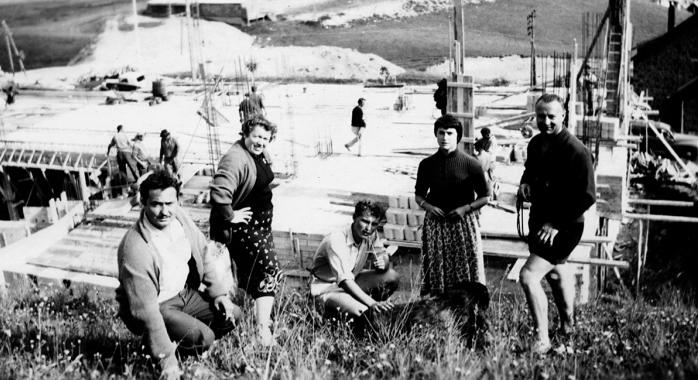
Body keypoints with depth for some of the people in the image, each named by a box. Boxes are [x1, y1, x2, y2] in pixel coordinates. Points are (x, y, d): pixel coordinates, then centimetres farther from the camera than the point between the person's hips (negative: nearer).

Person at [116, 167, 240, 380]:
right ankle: (153, 348, 4)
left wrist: (219, 292, -1)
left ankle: (176, 341, 11)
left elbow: (203, 253, 6)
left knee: (231, 315, -1)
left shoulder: (178, 217, -11)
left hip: (185, 293, 7)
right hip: (156, 307, -7)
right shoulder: (135, 250, -32)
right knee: (203, 338, -23)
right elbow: (146, 311, -29)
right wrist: (167, 359, -28)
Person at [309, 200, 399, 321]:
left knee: (392, 276, -11)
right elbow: (344, 280, -38)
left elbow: (383, 256, 6)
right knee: (361, 311, -34)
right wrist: (371, 303, -48)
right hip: (327, 291, -7)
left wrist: (383, 263, -22)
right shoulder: (336, 240, -29)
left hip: (352, 282, 7)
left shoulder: (372, 235, -8)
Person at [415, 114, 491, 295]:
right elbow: (418, 195, 15)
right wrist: (429, 206, -5)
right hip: (435, 224, 3)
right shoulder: (427, 164, 4)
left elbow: (485, 197, 2)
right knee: (436, 273, 6)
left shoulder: (471, 164, -4)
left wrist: (465, 208, -13)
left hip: (464, 222, -2)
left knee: (466, 273, 1)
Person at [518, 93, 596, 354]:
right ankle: (568, 326, 47)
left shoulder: (577, 151, -21)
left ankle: (542, 339, -5)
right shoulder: (536, 143, 3)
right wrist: (525, 183, -1)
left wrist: (556, 223, -24)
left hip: (564, 227, -9)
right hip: (539, 221, 9)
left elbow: (587, 196, -22)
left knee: (528, 275, -18)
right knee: (555, 271, 24)